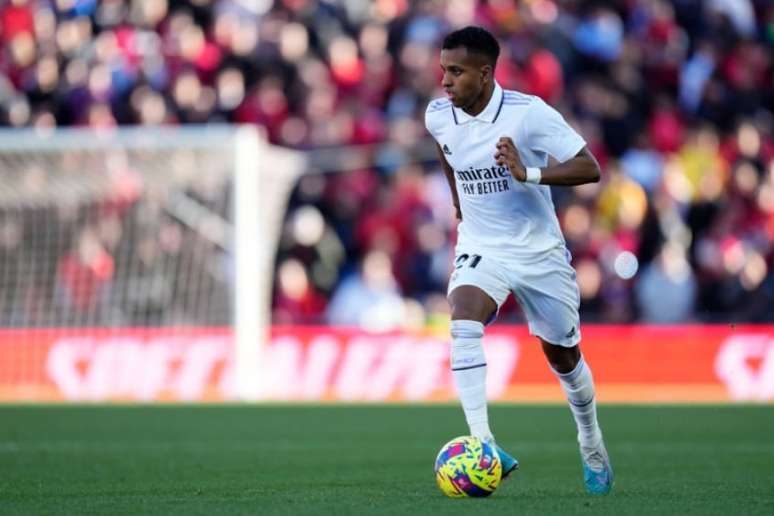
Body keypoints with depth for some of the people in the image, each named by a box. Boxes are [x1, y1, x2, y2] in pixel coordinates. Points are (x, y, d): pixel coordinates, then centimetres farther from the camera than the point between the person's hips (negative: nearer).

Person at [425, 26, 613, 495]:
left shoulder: (529, 113, -20)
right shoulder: (438, 117, -6)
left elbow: (589, 169, -21)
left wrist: (528, 173, -34)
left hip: (538, 250, -2)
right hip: (480, 249, 2)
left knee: (564, 355, 12)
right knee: (463, 324, -29)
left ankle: (592, 447, 39)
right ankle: (483, 446, -36)